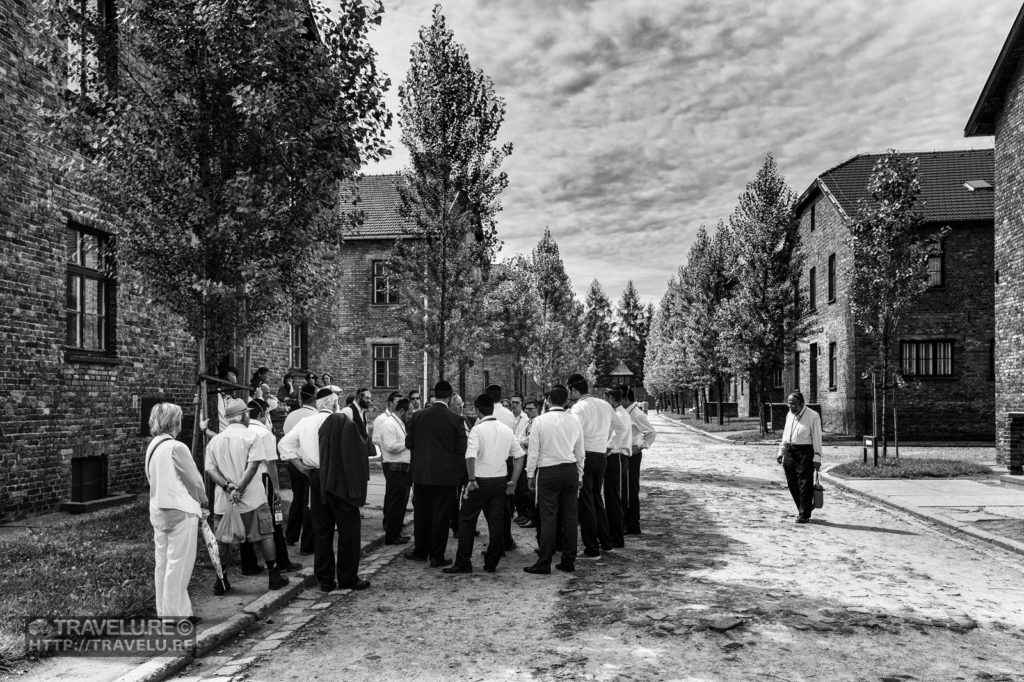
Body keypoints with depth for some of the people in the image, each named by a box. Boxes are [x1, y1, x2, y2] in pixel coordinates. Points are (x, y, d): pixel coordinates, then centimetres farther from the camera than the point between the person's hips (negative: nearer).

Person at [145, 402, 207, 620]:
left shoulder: (152, 447, 8)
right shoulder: (176, 447, -17)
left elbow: (152, 479, 13)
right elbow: (195, 481, -13)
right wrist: (202, 502, 6)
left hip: (157, 511, 8)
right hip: (180, 512, -8)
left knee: (163, 563, 14)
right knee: (179, 565, 0)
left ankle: (163, 611, 24)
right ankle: (176, 613, 5)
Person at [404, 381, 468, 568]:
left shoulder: (417, 416, -3)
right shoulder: (456, 420, -10)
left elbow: (408, 443, 5)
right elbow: (462, 451, -7)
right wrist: (458, 475, 4)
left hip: (420, 474, 3)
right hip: (446, 476, -3)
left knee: (421, 512, 16)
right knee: (441, 515, 5)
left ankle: (420, 551, 27)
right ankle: (437, 556, 11)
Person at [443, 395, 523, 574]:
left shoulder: (478, 429, -11)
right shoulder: (506, 430, 7)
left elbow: (470, 457, -24)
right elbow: (519, 455, 8)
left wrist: (471, 479, -16)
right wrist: (513, 481, 11)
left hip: (481, 480, -5)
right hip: (501, 480, 5)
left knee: (467, 520, 5)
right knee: (496, 521, 10)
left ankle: (463, 563, 7)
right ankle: (491, 563, 16)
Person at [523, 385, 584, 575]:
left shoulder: (539, 421, -7)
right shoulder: (575, 421, 3)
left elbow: (533, 452, -5)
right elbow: (580, 453, 10)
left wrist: (530, 475, 6)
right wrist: (579, 475, 21)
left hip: (548, 472, -3)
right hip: (570, 470, 4)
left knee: (548, 518, -1)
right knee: (569, 517, 9)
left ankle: (544, 563, 3)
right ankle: (568, 561, 16)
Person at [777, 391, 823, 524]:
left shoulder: (813, 416, -8)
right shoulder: (789, 415, 12)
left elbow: (817, 438, -9)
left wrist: (817, 458, -13)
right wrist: (781, 452, 14)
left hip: (805, 453, -6)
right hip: (790, 452, 6)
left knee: (804, 484, -2)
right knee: (792, 483, 9)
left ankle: (804, 515, 7)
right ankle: (803, 509, 28)